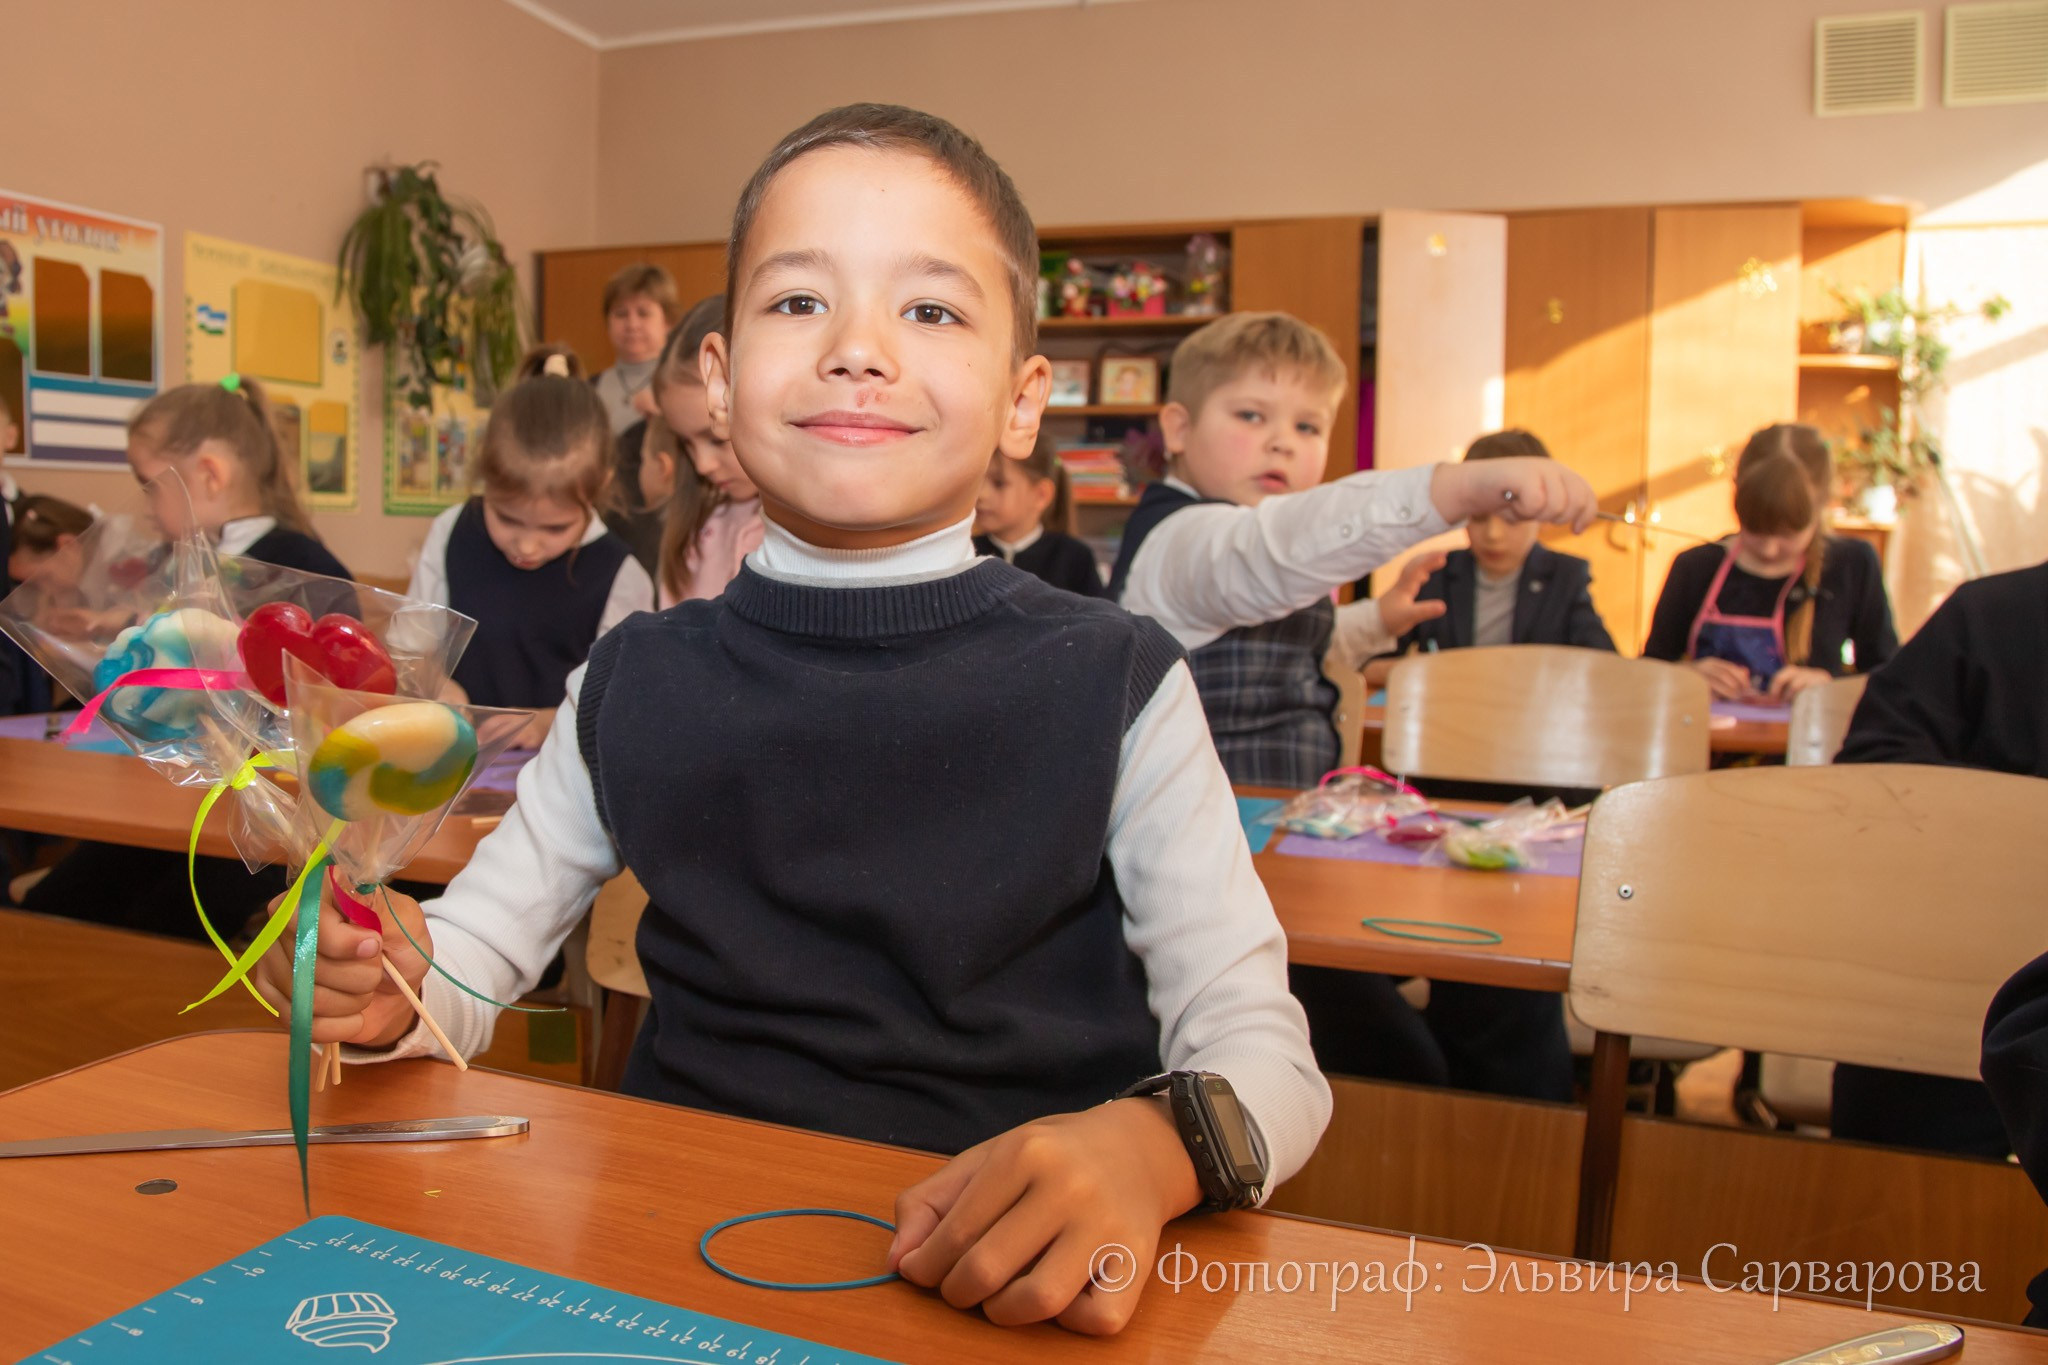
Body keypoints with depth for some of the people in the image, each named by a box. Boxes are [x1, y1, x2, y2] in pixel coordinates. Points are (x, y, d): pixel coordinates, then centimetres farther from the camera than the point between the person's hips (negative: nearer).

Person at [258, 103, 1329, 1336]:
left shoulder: (1114, 686, -6)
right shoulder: (637, 686, 3)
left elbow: (1263, 1042, -7)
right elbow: (474, 950, 10)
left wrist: (1152, 1144, -28)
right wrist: (388, 990, -12)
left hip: (1020, 1298, -1)